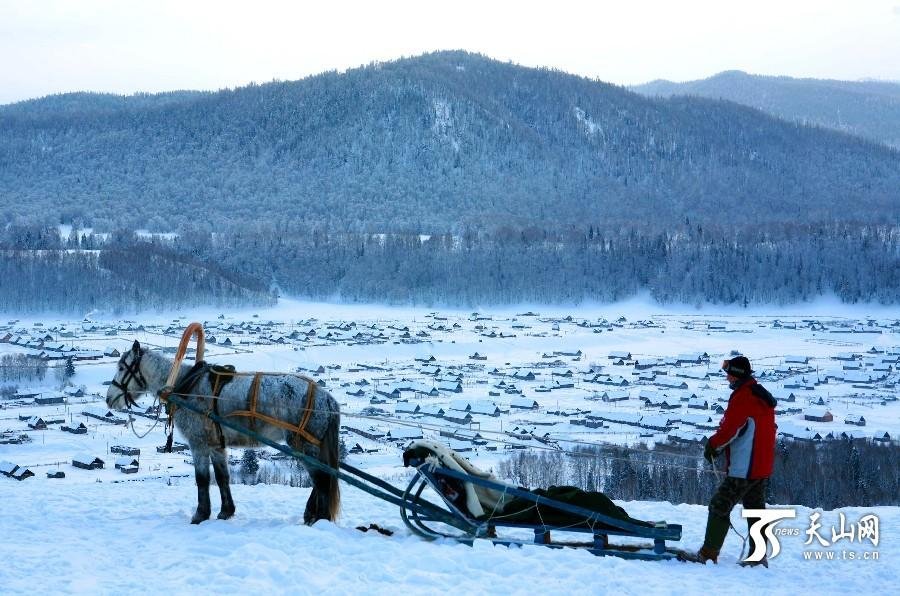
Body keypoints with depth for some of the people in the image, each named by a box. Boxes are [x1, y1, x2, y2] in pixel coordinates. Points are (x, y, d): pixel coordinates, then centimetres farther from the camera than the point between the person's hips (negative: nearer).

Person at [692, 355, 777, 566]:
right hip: (763, 467, 9)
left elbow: (729, 429, -19)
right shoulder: (763, 397, 15)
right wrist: (720, 446, 16)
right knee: (756, 509, 12)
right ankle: (758, 556, 14)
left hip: (743, 468, -9)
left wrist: (712, 446, -2)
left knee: (720, 506, -5)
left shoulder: (742, 397, -16)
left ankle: (708, 554, -6)